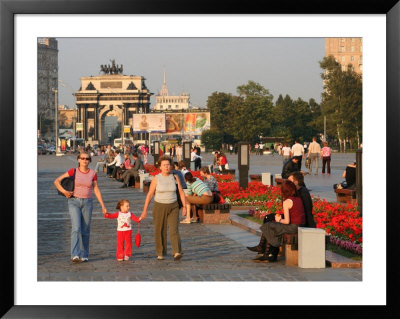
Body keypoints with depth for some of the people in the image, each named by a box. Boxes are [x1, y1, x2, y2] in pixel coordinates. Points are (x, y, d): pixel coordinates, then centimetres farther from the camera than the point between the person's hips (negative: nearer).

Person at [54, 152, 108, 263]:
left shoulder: (93, 174, 3)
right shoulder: (73, 171, -2)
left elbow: (96, 190, 9)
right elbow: (57, 181, 2)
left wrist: (103, 206, 7)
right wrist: (64, 191, -14)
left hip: (87, 203, 2)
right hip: (74, 202, -2)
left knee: (85, 230, 5)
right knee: (76, 228, -16)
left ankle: (84, 255, 17)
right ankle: (75, 255, -22)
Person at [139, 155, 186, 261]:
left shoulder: (175, 178, 0)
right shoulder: (156, 179, -6)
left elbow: (181, 192, 5)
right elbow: (149, 194, -5)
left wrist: (184, 206, -3)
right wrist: (145, 210, -8)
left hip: (173, 207, 1)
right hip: (159, 207, -1)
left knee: (174, 229, -13)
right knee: (160, 231, 6)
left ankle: (177, 253, -23)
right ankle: (160, 253, 23)